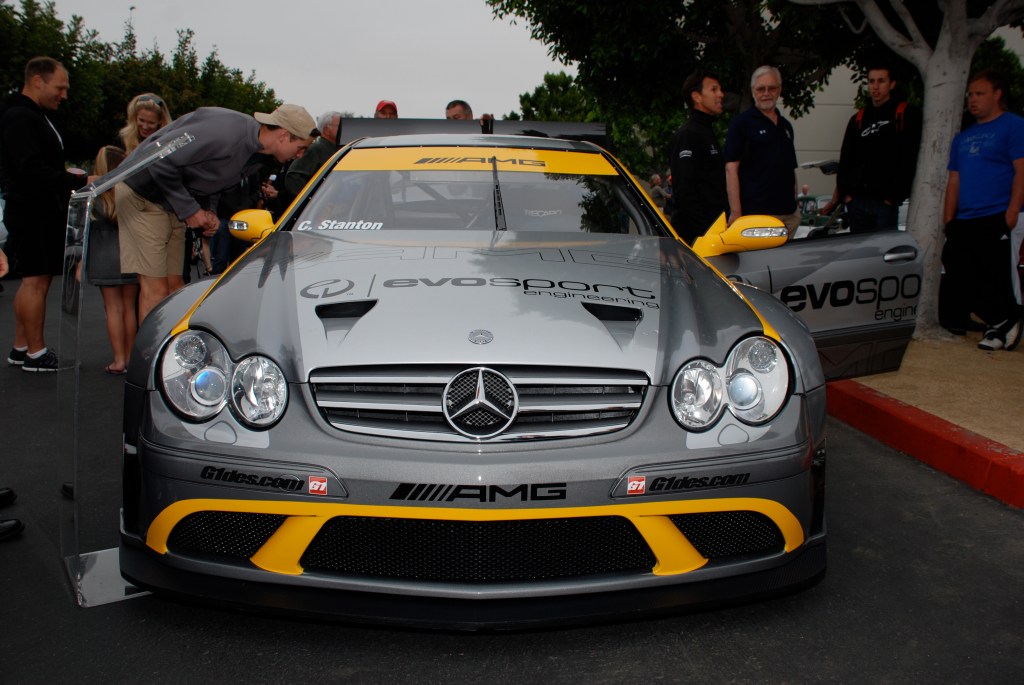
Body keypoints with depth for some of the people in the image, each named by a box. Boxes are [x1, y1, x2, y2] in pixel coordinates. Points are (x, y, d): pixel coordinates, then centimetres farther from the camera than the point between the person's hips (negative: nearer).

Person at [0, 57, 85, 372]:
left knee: (33, 280, 13)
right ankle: (36, 353, -2)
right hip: (32, 213, -11)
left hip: (44, 212, 11)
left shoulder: (35, 117, 21)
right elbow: (32, 169, -23)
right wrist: (78, 180, -24)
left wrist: (67, 177, 8)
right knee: (36, 279, -7)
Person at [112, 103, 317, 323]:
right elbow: (157, 158, -27)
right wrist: (189, 209, -20)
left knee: (174, 286, 8)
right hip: (140, 192, -8)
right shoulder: (226, 132, -29)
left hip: (171, 205, 9)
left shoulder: (257, 156, 1)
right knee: (156, 290, -10)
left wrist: (207, 211, -4)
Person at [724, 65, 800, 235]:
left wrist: (795, 204, 18)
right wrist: (735, 212, -16)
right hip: (756, 214, -7)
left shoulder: (786, 125, 20)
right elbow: (731, 169, -9)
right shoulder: (742, 123, -1)